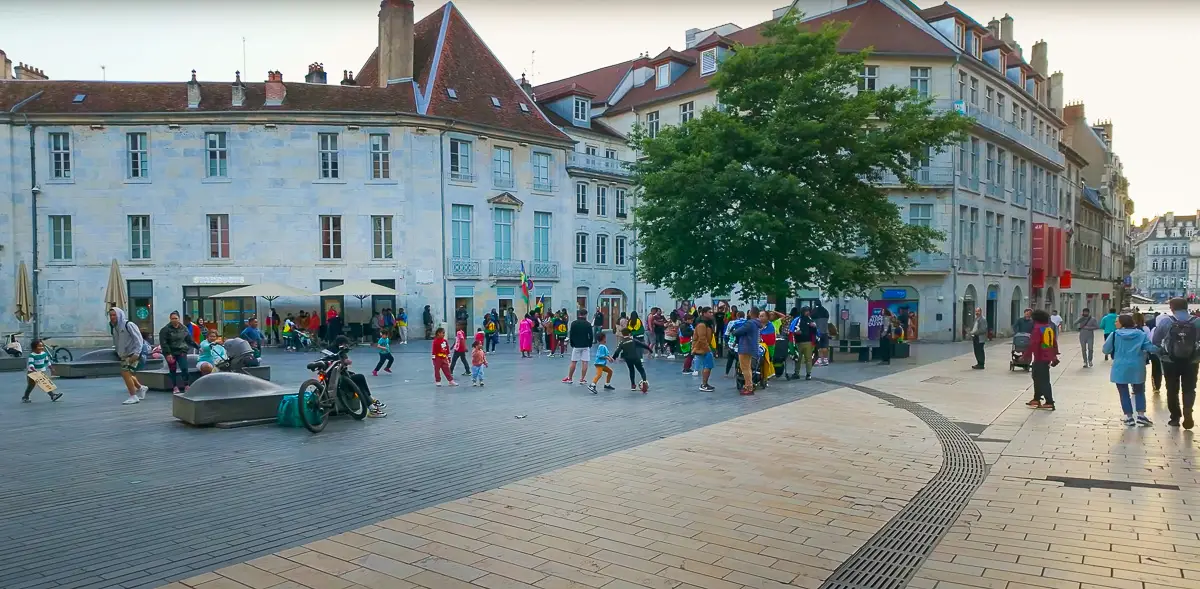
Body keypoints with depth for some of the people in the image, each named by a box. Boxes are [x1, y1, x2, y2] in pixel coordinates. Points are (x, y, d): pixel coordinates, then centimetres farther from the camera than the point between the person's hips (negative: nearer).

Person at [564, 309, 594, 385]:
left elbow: (571, 335, -2)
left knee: (573, 362, 7)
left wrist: (572, 345, 9)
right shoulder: (588, 324, -3)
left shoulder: (573, 323, -2)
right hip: (586, 346, -1)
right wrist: (590, 345, 10)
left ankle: (569, 378, 14)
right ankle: (582, 379, 1)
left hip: (576, 346, 1)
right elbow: (590, 336, -2)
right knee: (585, 363, 2)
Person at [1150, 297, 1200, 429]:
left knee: (1172, 390, 13)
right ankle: (1187, 412, -11)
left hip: (1170, 362, 0)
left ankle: (1175, 417, 18)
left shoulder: (1165, 321, -8)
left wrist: (1161, 354, 9)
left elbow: (1154, 341, -6)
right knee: (1189, 389, 12)